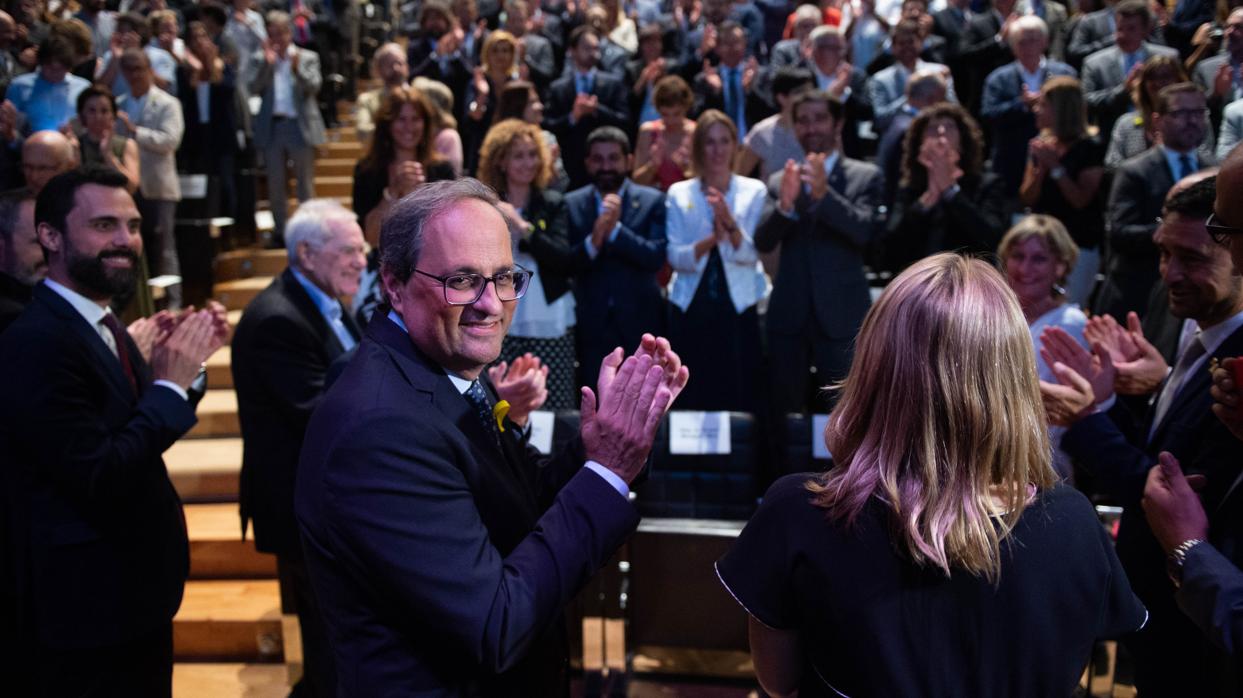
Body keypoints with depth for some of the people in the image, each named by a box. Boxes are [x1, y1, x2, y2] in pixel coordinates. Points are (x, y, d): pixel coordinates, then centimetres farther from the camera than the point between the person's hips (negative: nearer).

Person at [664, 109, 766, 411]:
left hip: (738, 310, -1)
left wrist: (731, 224, -25)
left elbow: (751, 255, -7)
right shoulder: (679, 193, 7)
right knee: (693, 400, 4)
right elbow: (675, 257, -3)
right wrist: (711, 239, -20)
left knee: (741, 398, 1)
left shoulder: (754, 191, 3)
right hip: (691, 310, 1)